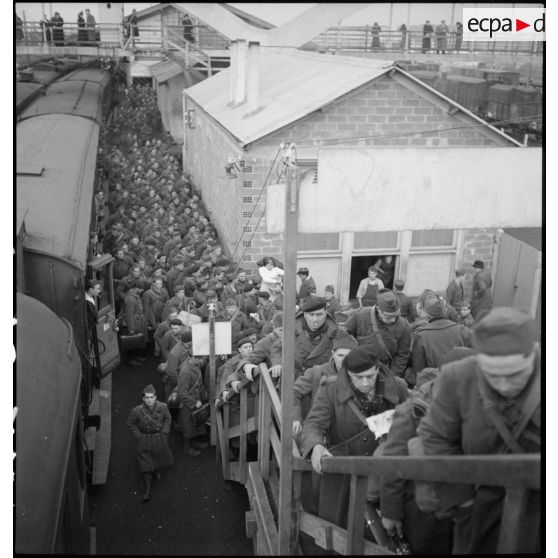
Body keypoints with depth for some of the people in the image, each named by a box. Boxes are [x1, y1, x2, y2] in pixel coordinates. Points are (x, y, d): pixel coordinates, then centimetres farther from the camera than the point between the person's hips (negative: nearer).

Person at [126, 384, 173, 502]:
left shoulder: (162, 407, -17)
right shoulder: (137, 411, -23)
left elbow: (167, 418, 3)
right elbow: (130, 424, -6)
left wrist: (164, 432, -4)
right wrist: (139, 436, -10)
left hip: (159, 438, 3)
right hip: (144, 440, -2)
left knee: (160, 456, 22)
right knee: (145, 464, -2)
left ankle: (156, 470, 57)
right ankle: (148, 489, 11)